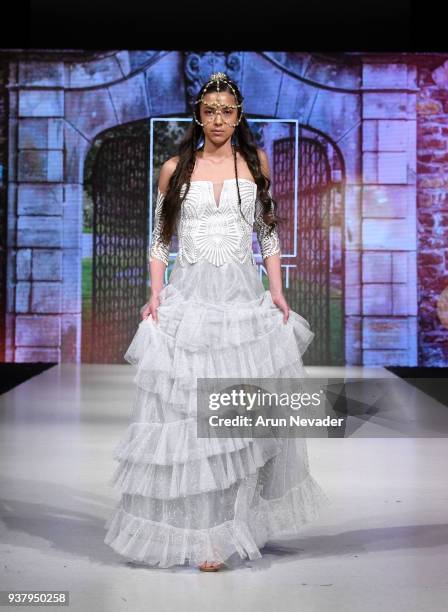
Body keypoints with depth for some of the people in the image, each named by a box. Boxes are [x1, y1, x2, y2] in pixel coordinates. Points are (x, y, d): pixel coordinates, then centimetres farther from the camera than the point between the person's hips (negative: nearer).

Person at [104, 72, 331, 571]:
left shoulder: (256, 163, 9)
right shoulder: (175, 168, 6)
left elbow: (268, 233, 13)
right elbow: (159, 238, 9)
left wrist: (277, 291, 4)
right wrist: (156, 294, -2)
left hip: (245, 297, 1)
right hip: (188, 297, -1)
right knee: (186, 413, -5)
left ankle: (241, 519, 17)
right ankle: (199, 530, 3)